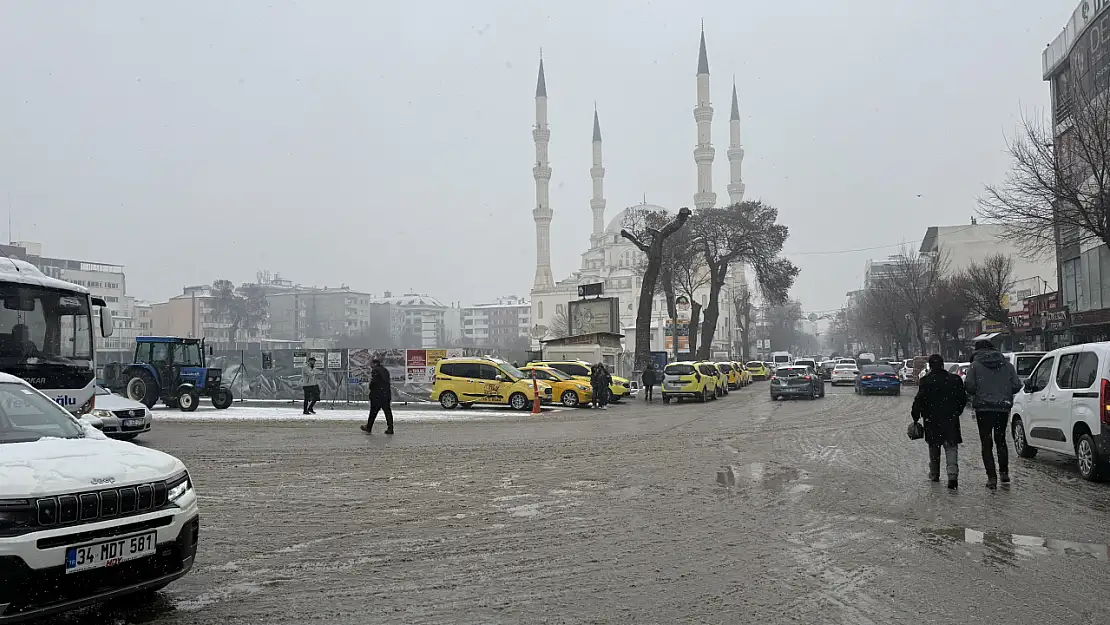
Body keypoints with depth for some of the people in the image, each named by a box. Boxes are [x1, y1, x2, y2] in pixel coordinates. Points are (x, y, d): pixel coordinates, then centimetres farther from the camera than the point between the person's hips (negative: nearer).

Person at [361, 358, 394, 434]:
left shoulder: (375, 371, -8)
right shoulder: (386, 371, 15)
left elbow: (373, 382, -16)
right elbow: (387, 382, 13)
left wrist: (370, 388, 3)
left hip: (377, 395, -7)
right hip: (387, 394, 7)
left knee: (373, 412, 2)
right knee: (388, 412, 5)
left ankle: (368, 428, 11)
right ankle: (390, 429, 3)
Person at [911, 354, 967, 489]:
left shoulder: (925, 381, -8)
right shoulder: (955, 379, 0)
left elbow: (919, 401, -10)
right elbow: (963, 399, 7)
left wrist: (915, 416, 0)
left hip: (932, 419, -1)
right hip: (951, 419, 1)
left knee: (934, 446, 15)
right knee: (951, 447, 0)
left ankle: (934, 474, 25)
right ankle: (952, 475, -17)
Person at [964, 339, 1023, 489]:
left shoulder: (975, 365, -4)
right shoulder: (1007, 365, 6)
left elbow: (969, 386, -14)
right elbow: (1017, 385, 1)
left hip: (983, 408, -3)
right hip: (1003, 408, 3)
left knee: (986, 443, 3)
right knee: (1001, 440, 21)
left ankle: (992, 477, -2)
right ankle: (1004, 473, 17)